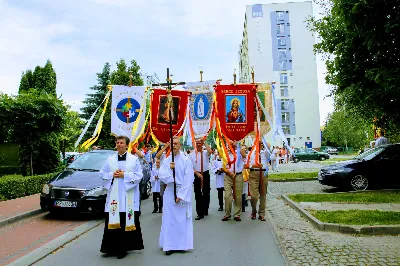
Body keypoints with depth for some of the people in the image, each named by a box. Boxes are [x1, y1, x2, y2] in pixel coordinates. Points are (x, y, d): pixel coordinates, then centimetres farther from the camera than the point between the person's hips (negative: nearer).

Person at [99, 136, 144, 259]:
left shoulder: (134, 159, 2)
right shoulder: (110, 159, 10)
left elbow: (139, 175, -2)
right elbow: (102, 173, 13)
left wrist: (124, 175, -12)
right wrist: (112, 174, -6)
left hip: (129, 196, -2)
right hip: (113, 195, 2)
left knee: (126, 221, -1)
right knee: (114, 221, 2)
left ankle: (123, 247, 10)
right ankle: (113, 247, 14)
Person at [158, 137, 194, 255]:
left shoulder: (186, 160, -5)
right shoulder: (166, 160, 6)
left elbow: (188, 180, -9)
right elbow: (161, 176, -1)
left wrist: (181, 195, -13)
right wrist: (169, 168, -18)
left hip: (183, 192, -3)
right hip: (169, 192, 3)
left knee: (182, 218, 3)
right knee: (169, 218, 4)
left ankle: (182, 244, 16)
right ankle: (170, 245, 13)